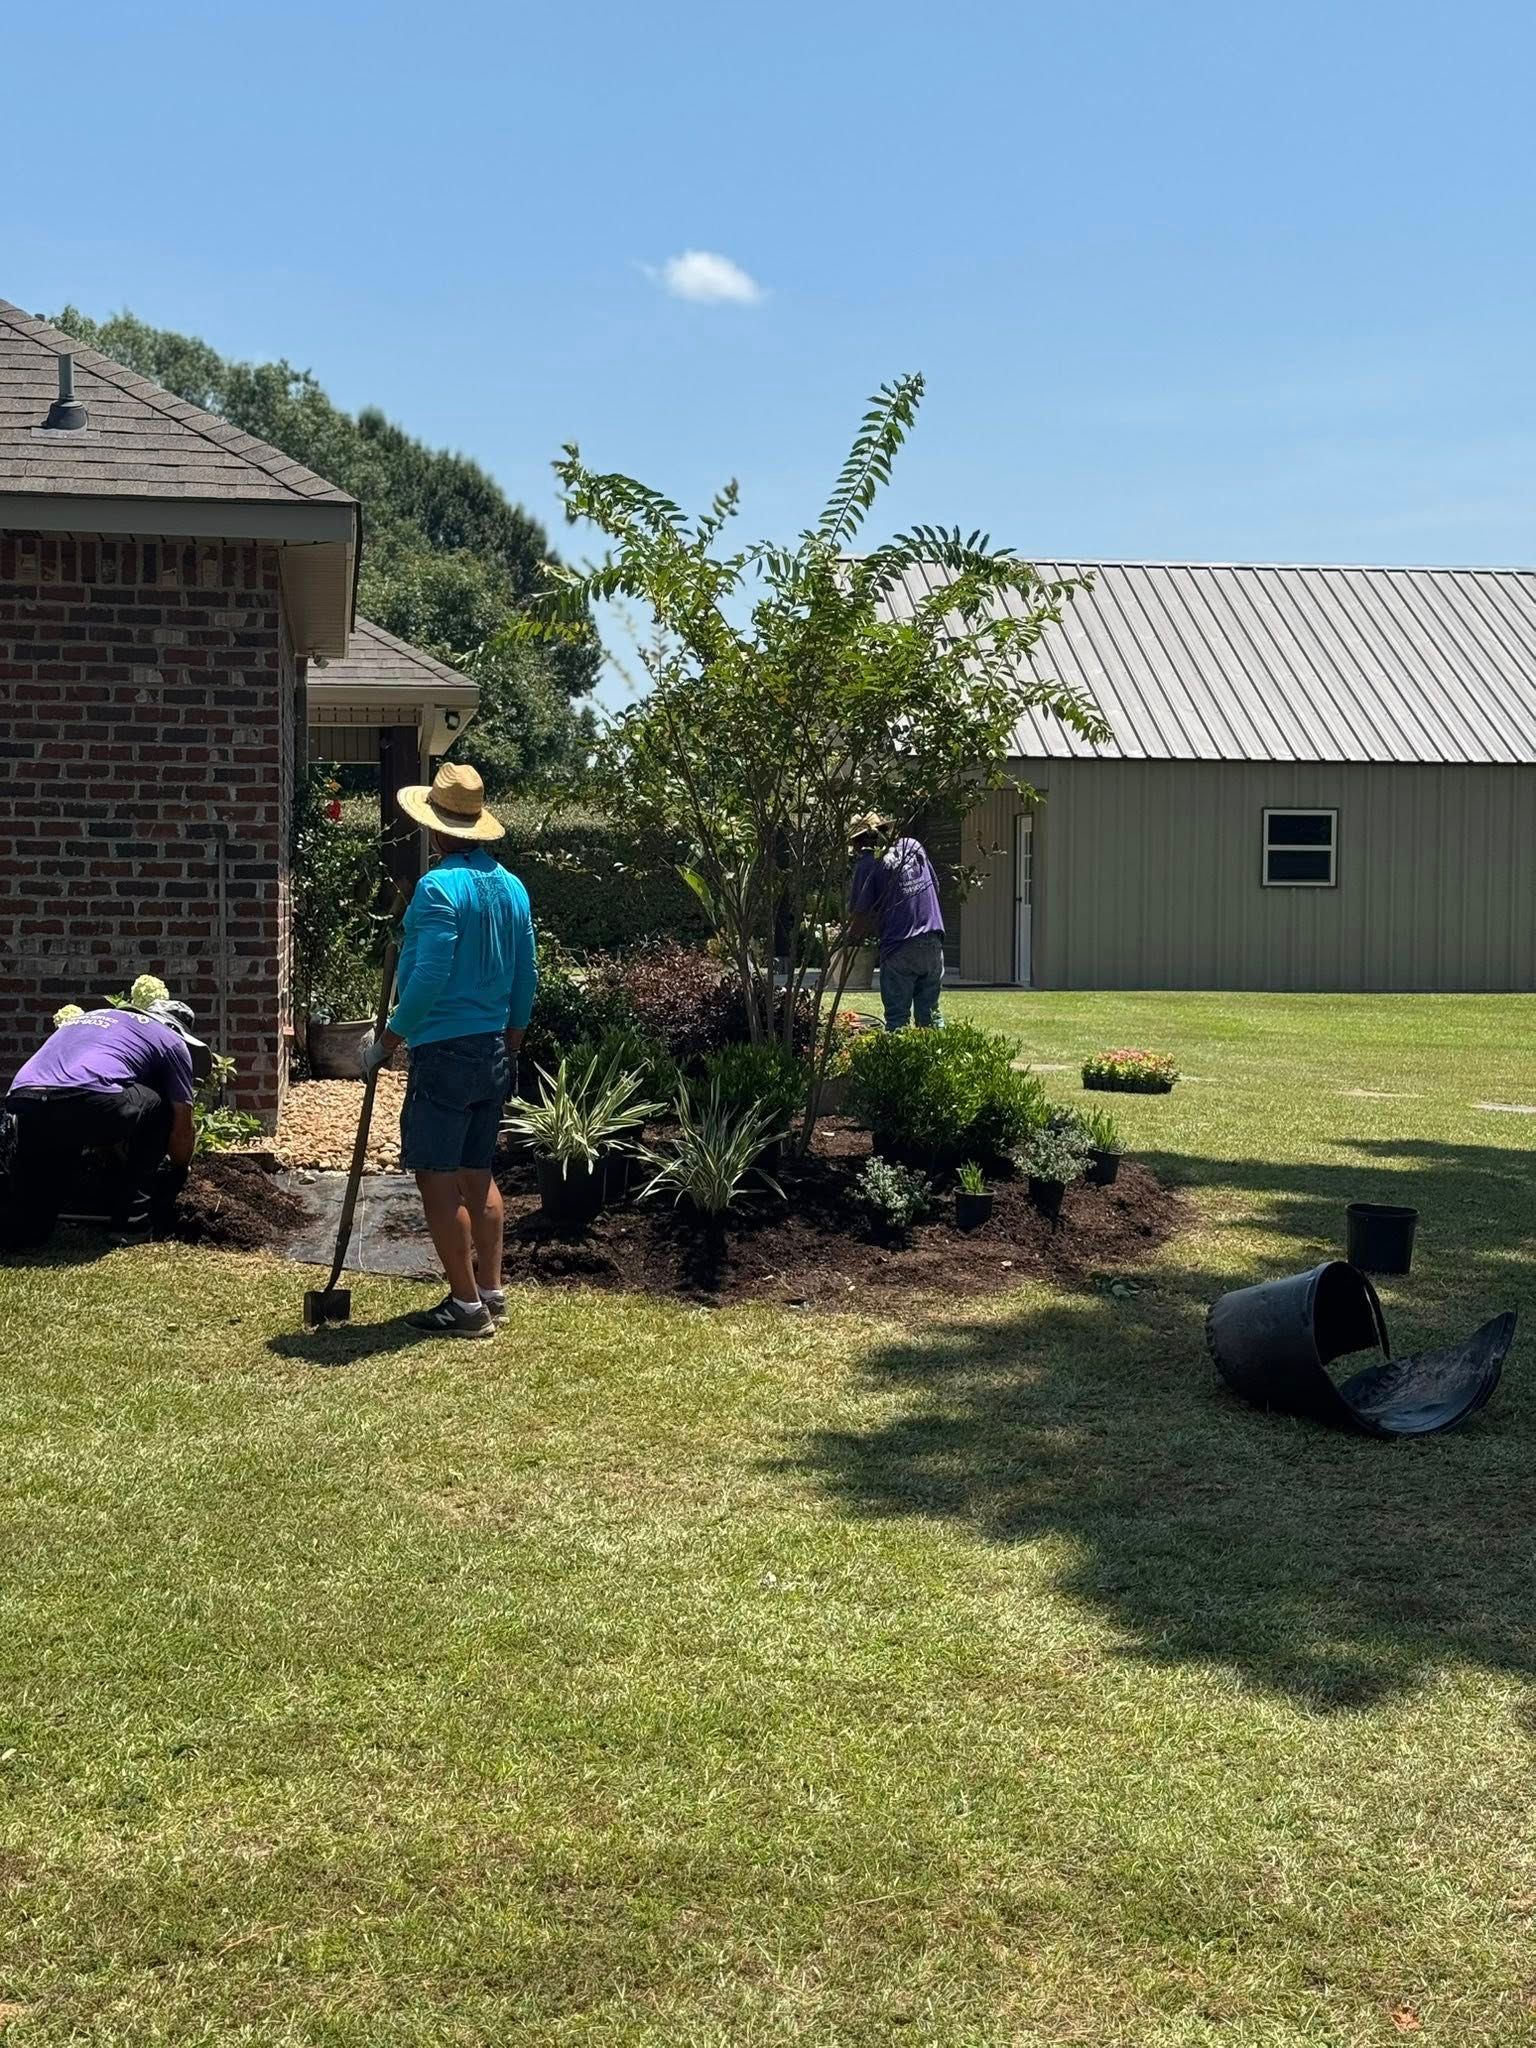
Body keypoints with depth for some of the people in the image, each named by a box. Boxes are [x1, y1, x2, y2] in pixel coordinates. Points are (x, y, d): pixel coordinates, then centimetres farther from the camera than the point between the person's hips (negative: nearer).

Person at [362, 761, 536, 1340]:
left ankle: (466, 1304, 1)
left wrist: (387, 1042, -12)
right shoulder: (512, 887, 7)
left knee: (438, 1179, -1)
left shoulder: (439, 887, -17)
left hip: (445, 1051, -8)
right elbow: (525, 979, 12)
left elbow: (429, 978, -22)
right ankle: (491, 1293, 21)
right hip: (495, 1052, 8)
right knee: (478, 1174, 16)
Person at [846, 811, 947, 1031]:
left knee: (897, 1018, 1)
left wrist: (850, 937, 12)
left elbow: (862, 914, -6)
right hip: (933, 942, 5)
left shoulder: (868, 863, -3)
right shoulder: (913, 846, 12)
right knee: (930, 1015, 11)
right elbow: (935, 886, 20)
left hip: (899, 948, -5)